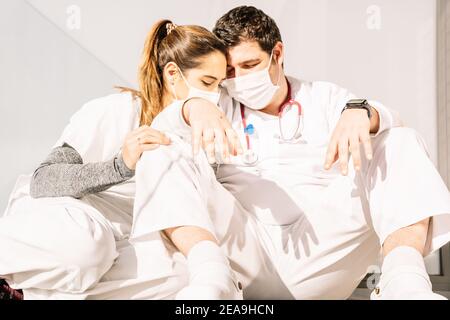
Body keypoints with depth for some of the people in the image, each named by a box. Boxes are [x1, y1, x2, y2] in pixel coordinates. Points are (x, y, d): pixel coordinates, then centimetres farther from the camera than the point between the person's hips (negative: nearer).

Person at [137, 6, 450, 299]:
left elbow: (390, 122, 3)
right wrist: (193, 107, -22)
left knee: (400, 143, -13)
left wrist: (359, 112, -22)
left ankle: (403, 278, -38)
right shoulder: (220, 107, 20)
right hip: (246, 249, 0)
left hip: (321, 253, 1)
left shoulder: (324, 98, 20)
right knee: (163, 157, -17)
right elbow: (161, 130, 2)